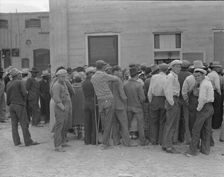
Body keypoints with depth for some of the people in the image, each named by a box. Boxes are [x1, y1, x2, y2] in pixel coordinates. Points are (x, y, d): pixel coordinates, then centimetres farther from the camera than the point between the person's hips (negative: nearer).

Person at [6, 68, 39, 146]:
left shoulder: (8, 84, 9)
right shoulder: (20, 82, -9)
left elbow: (8, 94, 7)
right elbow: (24, 93, -15)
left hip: (11, 105, 6)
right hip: (19, 105, -6)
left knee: (14, 124, 8)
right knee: (24, 124, -3)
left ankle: (16, 141, 11)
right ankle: (28, 141, -1)